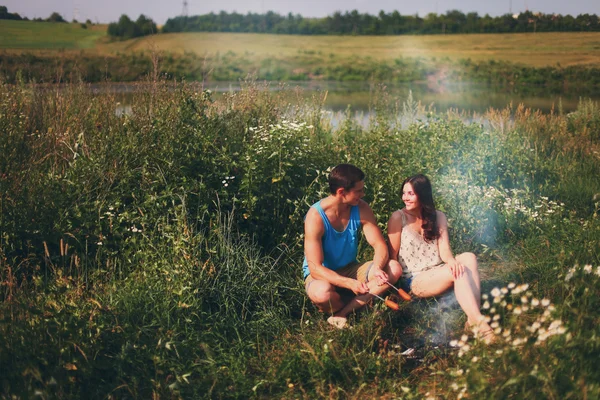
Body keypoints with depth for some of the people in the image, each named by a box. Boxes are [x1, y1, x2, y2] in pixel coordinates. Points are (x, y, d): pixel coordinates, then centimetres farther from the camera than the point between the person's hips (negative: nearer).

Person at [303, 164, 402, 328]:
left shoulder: (361, 209, -10)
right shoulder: (315, 217, -25)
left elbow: (380, 245, -9)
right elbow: (315, 268, -28)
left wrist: (377, 267, -32)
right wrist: (350, 283, -41)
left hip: (350, 269, 5)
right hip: (322, 275, -5)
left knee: (394, 270, -19)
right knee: (322, 292, -41)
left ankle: (342, 312, -21)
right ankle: (359, 304, -6)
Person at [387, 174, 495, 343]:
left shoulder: (438, 217, 9)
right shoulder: (398, 218, -4)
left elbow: (444, 250, -3)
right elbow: (392, 256, -3)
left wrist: (451, 260, -26)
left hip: (438, 274, 5)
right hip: (414, 280, -5)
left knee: (469, 257, -27)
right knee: (458, 271, -31)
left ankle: (474, 319, -36)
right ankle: (478, 321, -35)